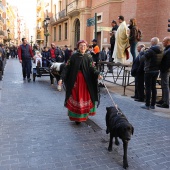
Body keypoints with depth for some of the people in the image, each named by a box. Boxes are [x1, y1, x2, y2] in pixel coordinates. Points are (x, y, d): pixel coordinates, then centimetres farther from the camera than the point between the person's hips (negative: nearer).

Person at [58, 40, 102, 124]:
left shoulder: (88, 57, 2)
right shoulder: (73, 56, -1)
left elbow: (92, 68, -6)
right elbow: (67, 68, -3)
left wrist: (98, 74, -26)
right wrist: (62, 78, -12)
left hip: (85, 81, 1)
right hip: (75, 81, -1)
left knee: (85, 97, 6)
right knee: (76, 98, 0)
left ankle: (84, 115, 24)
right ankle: (76, 117, 11)